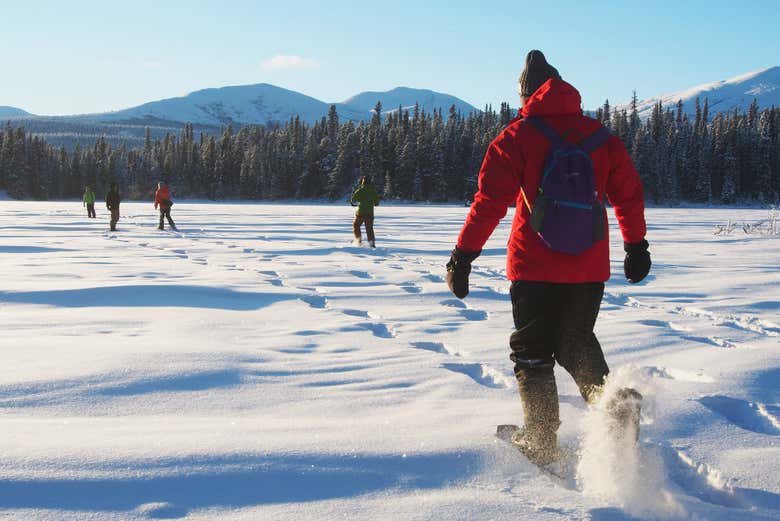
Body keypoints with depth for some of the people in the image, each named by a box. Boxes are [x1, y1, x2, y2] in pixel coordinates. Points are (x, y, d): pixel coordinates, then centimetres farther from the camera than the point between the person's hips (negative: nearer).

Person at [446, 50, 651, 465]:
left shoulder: (517, 137, -6)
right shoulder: (600, 135, 6)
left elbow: (489, 201, -11)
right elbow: (629, 194, 13)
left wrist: (463, 256, -7)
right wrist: (636, 246, 25)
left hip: (535, 267, -4)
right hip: (590, 267, 4)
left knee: (532, 351, 10)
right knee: (578, 343, 18)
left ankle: (541, 441, 9)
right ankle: (612, 403, -8)